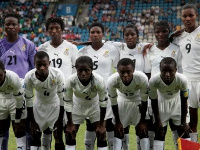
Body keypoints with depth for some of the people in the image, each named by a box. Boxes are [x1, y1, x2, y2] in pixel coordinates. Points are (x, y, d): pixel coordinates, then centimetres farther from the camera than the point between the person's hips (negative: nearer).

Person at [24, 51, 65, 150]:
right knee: (35, 136, 3)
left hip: (55, 105, -1)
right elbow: (28, 100, -14)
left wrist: (60, 120, -16)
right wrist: (32, 122, -9)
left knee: (58, 135, -5)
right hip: (39, 105, 2)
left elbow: (63, 98, -21)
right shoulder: (29, 77, -27)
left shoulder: (58, 74, -32)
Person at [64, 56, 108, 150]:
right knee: (70, 134, 2)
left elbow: (103, 101, -19)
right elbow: (67, 102, -17)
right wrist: (70, 124, -11)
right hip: (77, 106, 1)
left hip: (95, 105, -1)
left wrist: (101, 124, -13)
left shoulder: (99, 81, -35)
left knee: (101, 135, -4)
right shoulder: (71, 81, -33)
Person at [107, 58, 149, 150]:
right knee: (118, 131, 1)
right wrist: (117, 122, -8)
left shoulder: (142, 78, -38)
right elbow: (113, 103, -18)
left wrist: (142, 121, -12)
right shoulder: (112, 81, -35)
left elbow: (144, 101, -20)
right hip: (122, 99, 1)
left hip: (138, 100, -1)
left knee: (143, 130, -2)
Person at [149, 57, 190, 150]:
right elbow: (154, 101, -16)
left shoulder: (182, 80, -34)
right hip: (161, 100, 0)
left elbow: (184, 102, -18)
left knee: (183, 131, 1)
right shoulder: (153, 81, -34)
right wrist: (157, 121, -10)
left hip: (177, 100, 0)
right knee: (159, 133, 1)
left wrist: (183, 122, -10)